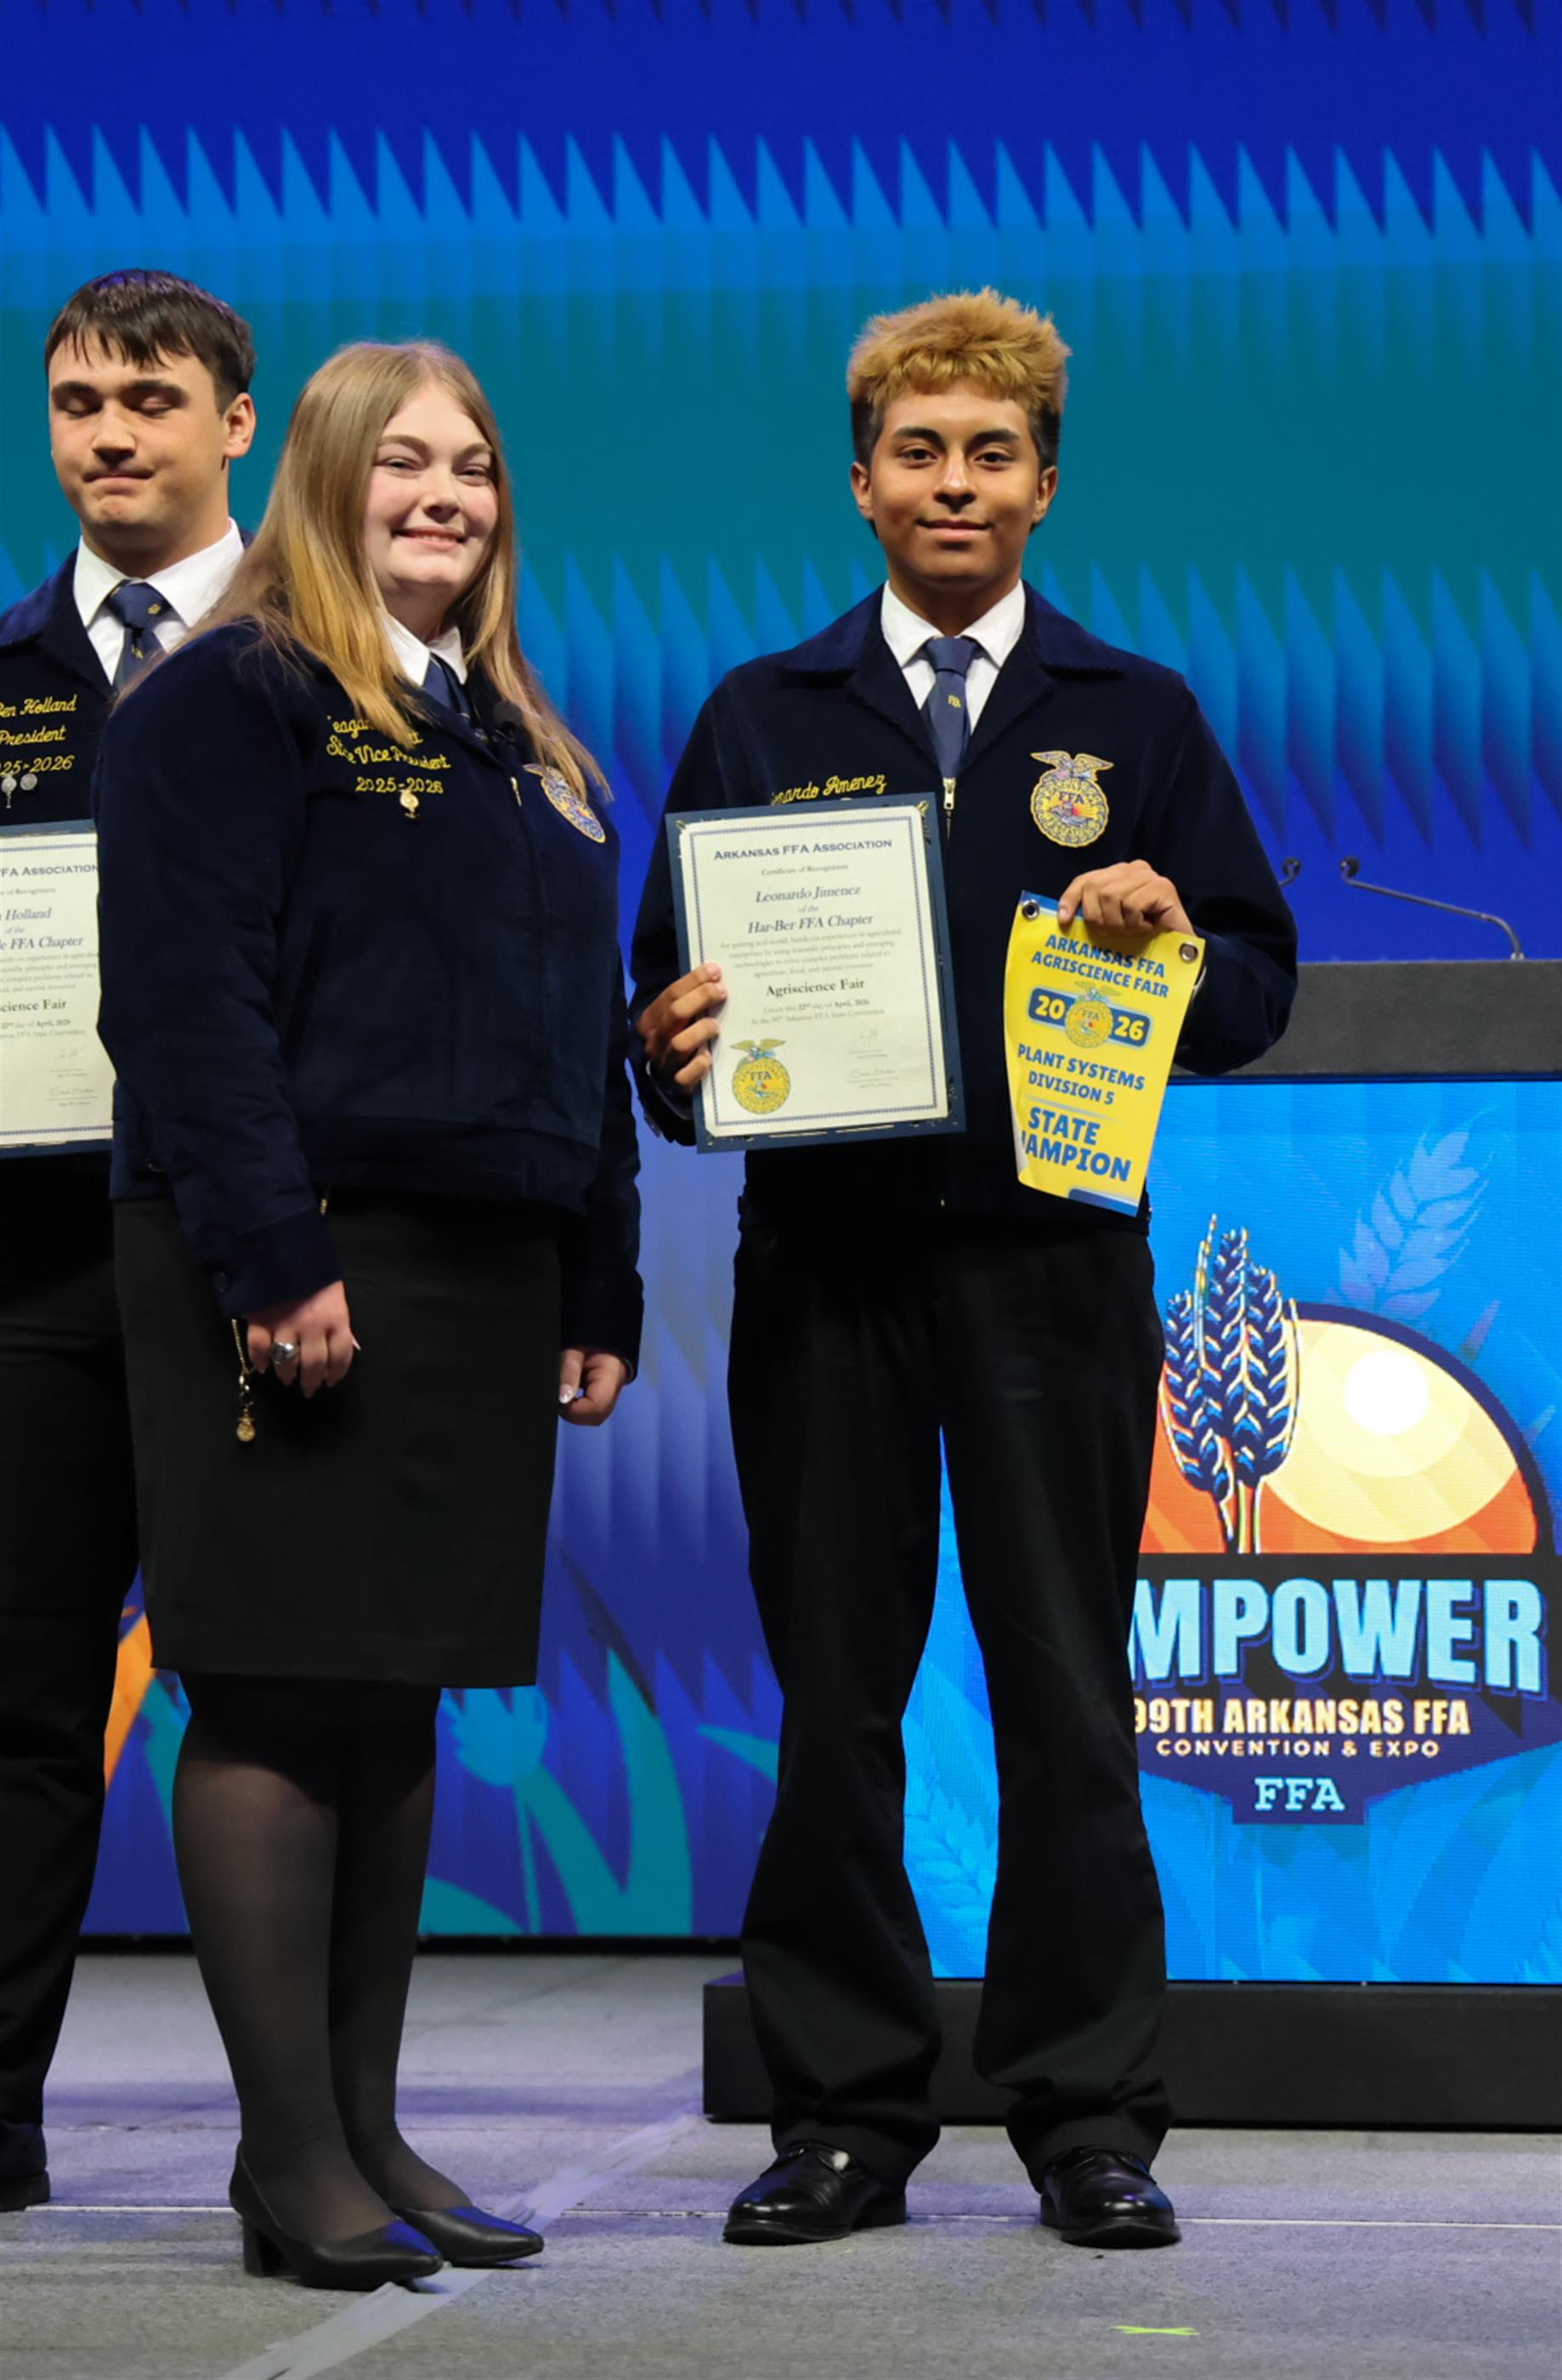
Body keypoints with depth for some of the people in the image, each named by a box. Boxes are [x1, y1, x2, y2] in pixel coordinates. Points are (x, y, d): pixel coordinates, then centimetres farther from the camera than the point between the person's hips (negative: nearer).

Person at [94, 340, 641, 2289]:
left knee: (399, 1703, 9)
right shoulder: (229, 704, -4)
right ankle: (294, 2163, -1)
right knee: (281, 1700, -4)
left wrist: (600, 1293, 14)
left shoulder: (520, 748, 20)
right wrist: (275, 1257, -21)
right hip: (299, 1265, -7)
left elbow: (583, 1033, 21)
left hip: (485, 1278, 8)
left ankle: (367, 2133, 15)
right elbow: (188, 995, -13)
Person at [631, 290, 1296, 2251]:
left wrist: (1171, 933, -13)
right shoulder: (759, 718, 11)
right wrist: (678, 1046, -13)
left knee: (1066, 1693, 0)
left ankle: (1088, 2123, 9)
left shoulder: (1138, 720, 10)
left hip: (1049, 1258, -1)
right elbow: (673, 976, 9)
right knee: (833, 1698, 4)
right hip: (824, 1258, 1)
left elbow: (1257, 993, 7)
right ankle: (846, 2119, 12)